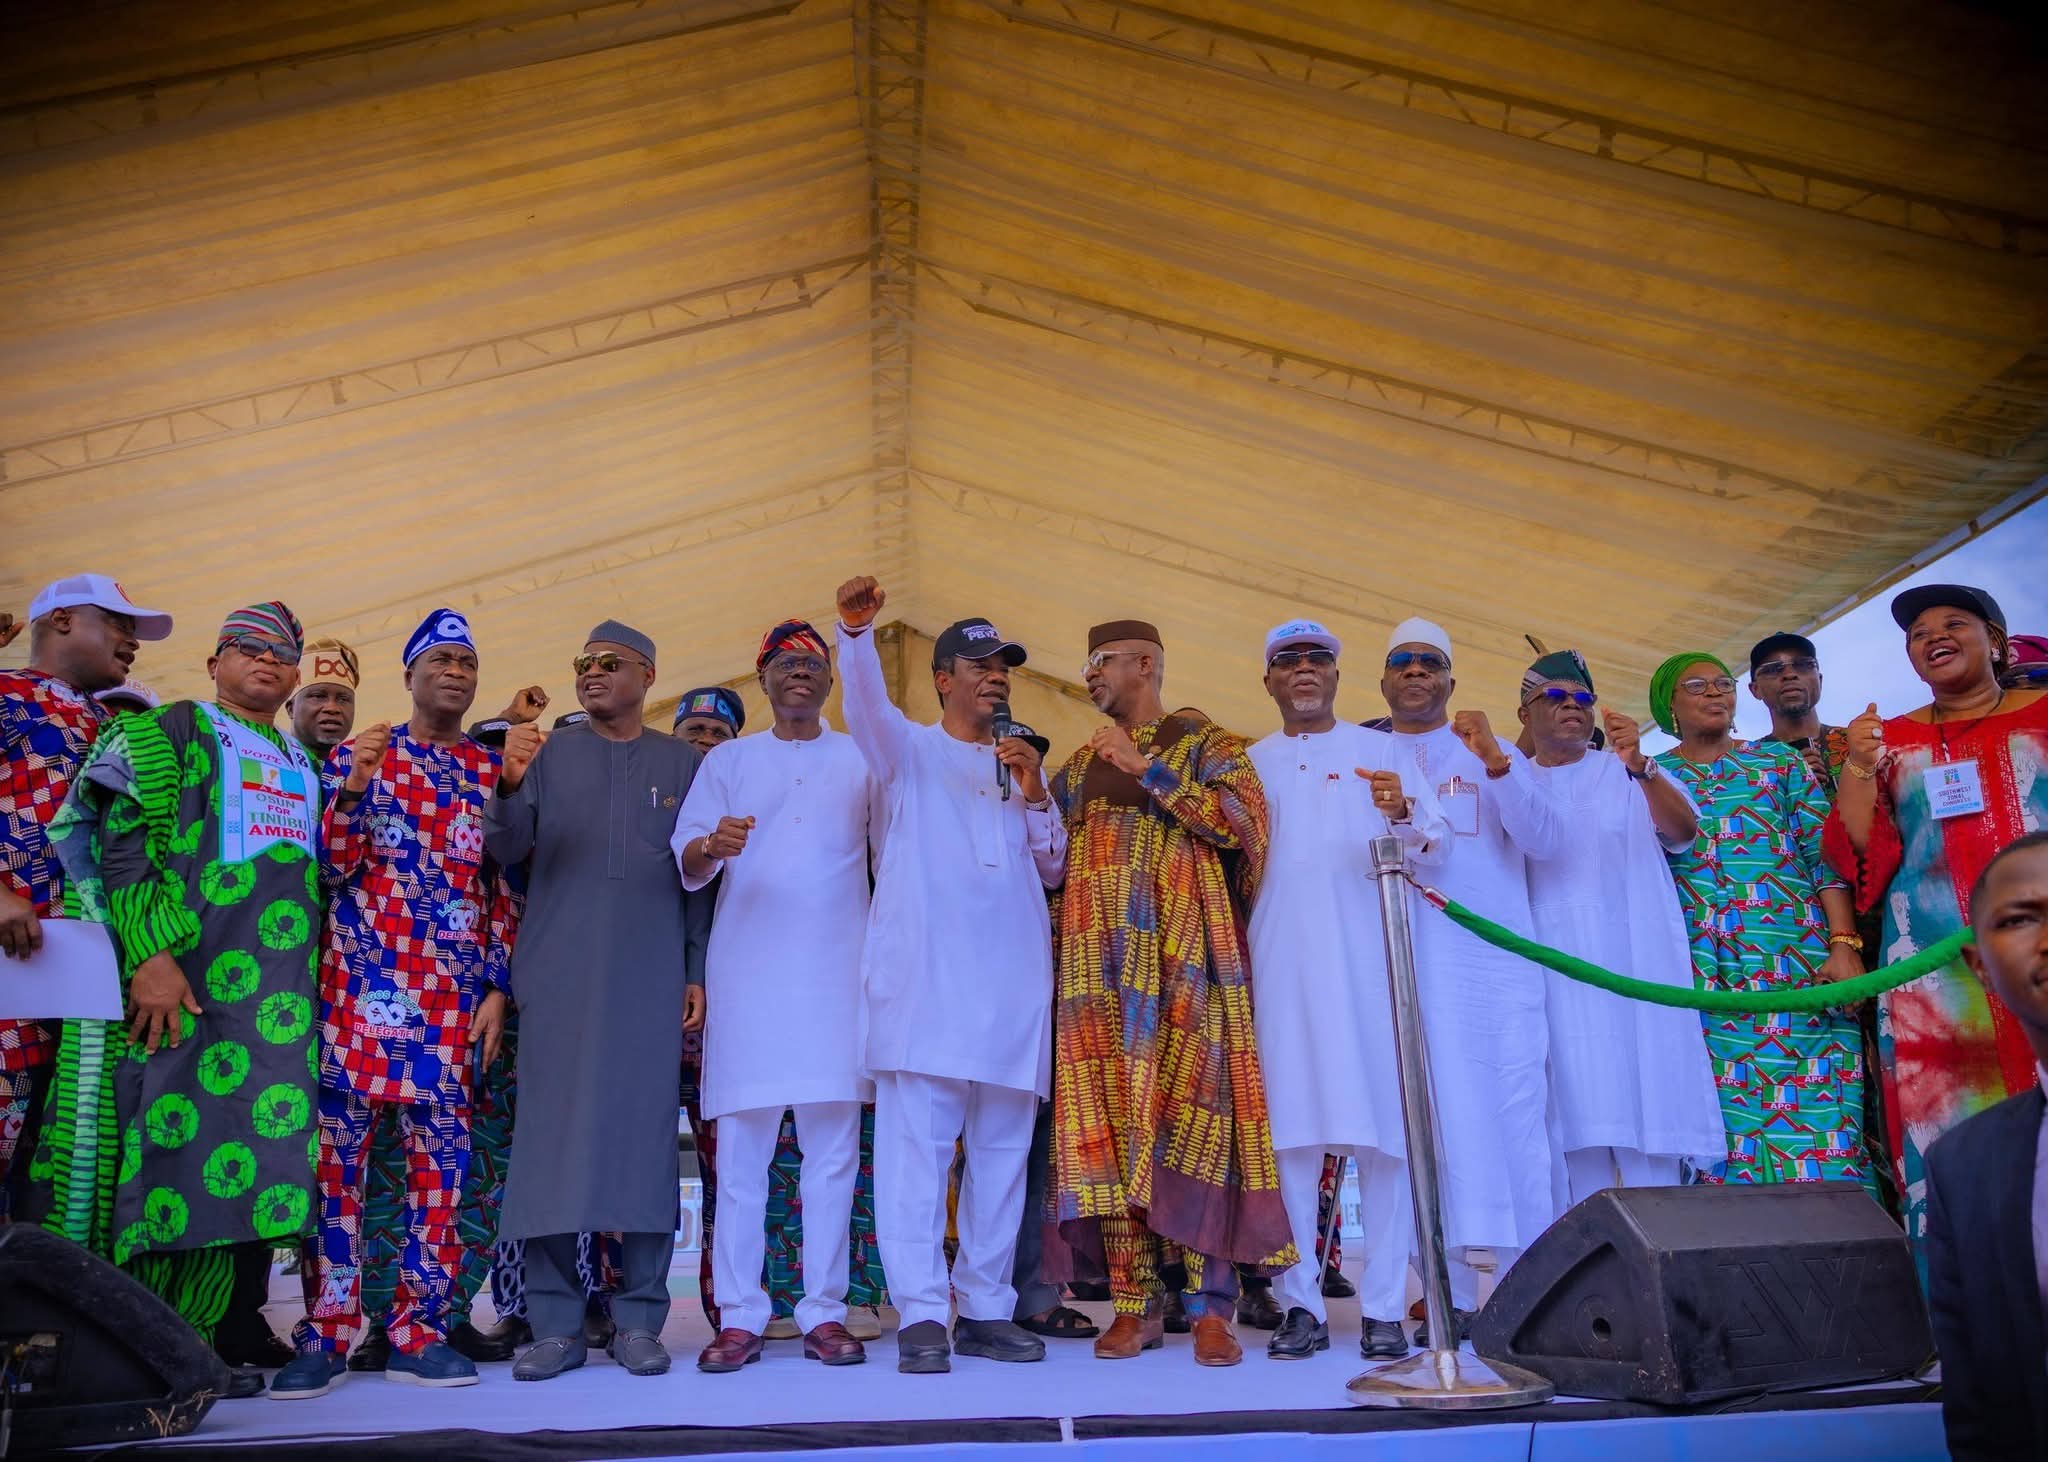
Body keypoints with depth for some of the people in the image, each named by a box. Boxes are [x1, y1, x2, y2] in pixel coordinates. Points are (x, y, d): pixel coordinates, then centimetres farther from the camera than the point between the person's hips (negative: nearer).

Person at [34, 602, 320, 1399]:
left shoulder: (304, 768, 23)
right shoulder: (164, 734, 4)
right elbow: (113, 842, -7)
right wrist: (149, 954, -17)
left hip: (278, 993, 6)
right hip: (176, 975, -6)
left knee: (241, 1155, 3)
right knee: (166, 1137, -7)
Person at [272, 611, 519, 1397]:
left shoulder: (492, 770, 12)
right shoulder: (356, 756, 8)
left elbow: (505, 888, 11)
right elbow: (330, 866, 2)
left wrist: (497, 987, 3)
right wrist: (353, 790, -14)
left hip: (455, 996, 2)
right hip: (363, 983, -2)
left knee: (440, 1157, 1)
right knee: (340, 1151, -2)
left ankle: (419, 1330, 9)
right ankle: (326, 1333, 7)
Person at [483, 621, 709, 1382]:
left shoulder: (683, 763, 11)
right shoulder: (550, 752, 11)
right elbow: (505, 849, 0)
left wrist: (699, 970, 4)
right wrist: (509, 785, -19)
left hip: (651, 978, 0)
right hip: (560, 976, 0)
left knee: (645, 1134, 0)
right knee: (552, 1134, -2)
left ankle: (638, 1321, 8)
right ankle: (555, 1325, 5)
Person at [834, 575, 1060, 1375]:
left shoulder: (1022, 764, 21)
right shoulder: (912, 751, 10)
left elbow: (1053, 869, 18)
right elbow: (865, 705, -12)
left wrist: (1036, 795, 1)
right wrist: (856, 629, -30)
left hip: (1010, 985, 5)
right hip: (924, 979, -4)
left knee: (1002, 1150, 7)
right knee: (916, 1144, -8)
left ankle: (986, 1309, 17)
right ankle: (921, 1316, -4)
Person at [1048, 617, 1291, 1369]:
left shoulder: (1206, 743, 7)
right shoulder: (1078, 766, 22)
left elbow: (1242, 820, -10)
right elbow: (1051, 860, 23)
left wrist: (1147, 769, -9)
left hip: (1184, 954, -4)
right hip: (1100, 960, 4)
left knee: (1190, 1111, -9)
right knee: (1107, 1115, -3)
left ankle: (1209, 1306, -3)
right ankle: (1135, 1303, 3)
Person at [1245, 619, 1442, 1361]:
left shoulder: (1382, 751, 13)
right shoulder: (1250, 764, 18)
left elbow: (1435, 845, 3)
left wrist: (1403, 815, -17)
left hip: (1368, 959, -1)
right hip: (1282, 965, 1)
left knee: (1382, 1129, -4)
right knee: (1289, 1131, -1)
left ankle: (1384, 1307, 4)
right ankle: (1301, 1305, 6)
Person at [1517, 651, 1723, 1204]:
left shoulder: (1631, 774, 12)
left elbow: (1683, 830, -7)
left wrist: (1639, 766, -25)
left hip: (1635, 960, -1)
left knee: (1647, 1105, -7)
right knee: (1578, 1108, -2)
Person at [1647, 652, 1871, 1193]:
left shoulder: (1780, 760, 15)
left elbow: (1824, 852, 6)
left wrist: (1844, 944, -7)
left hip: (1800, 963, 1)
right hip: (1701, 975, 0)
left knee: (1815, 1117, -5)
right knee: (1716, 1124, -3)